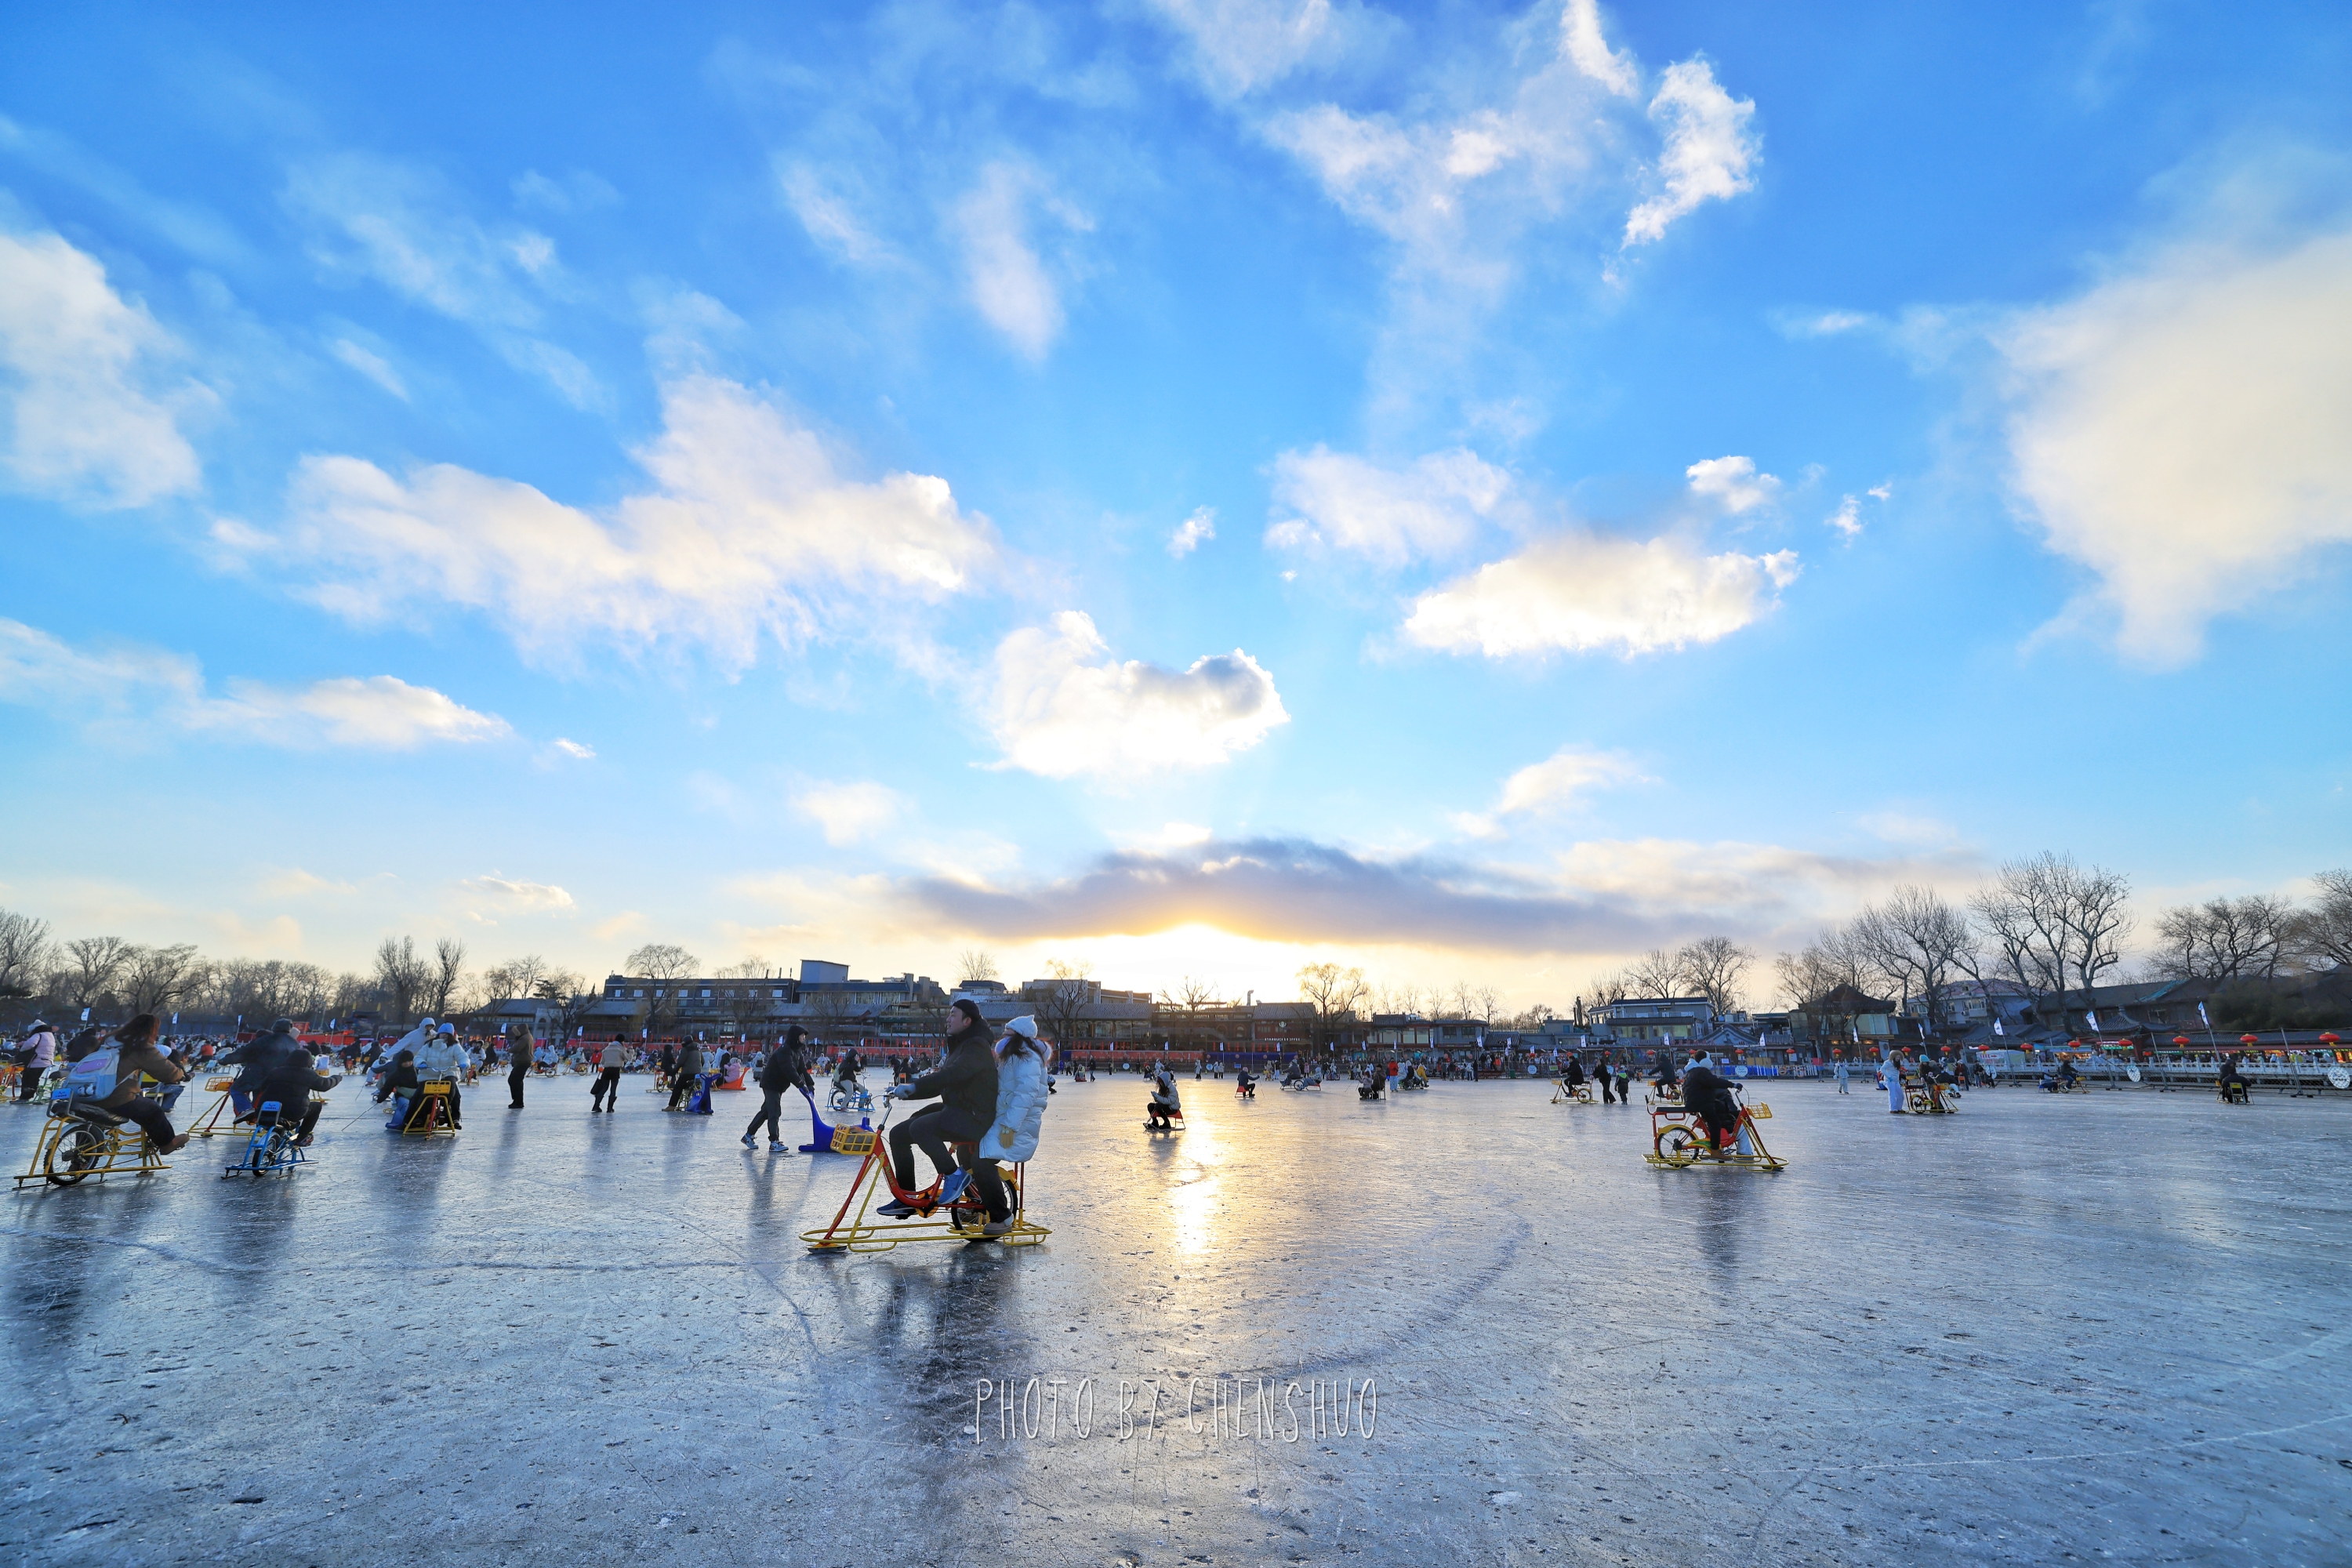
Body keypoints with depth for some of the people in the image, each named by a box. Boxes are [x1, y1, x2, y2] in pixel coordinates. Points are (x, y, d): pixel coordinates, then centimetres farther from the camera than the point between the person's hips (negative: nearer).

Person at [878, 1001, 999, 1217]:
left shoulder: (977, 1046, -13)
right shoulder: (959, 1045, 19)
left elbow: (953, 1074, -30)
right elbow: (940, 1083, 16)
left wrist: (913, 1087, -35)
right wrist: (904, 1092, 3)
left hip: (973, 1117, -10)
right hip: (953, 1110, 10)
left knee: (919, 1128, -30)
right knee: (898, 1134, 2)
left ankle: (954, 1177, -14)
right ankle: (905, 1199, 10)